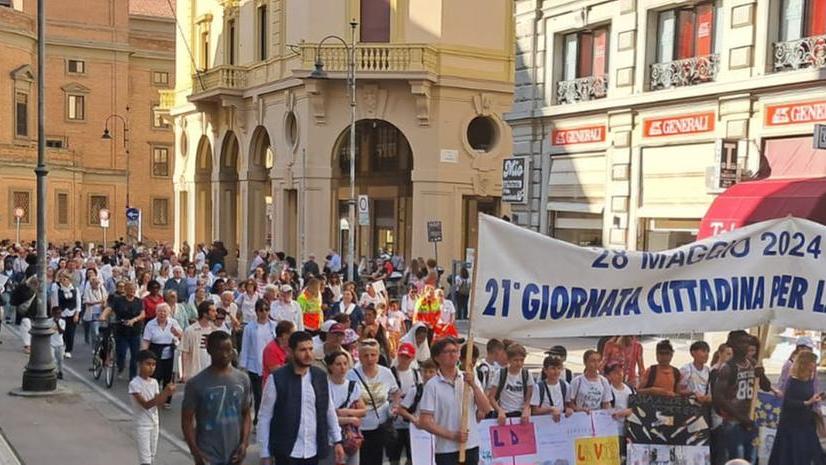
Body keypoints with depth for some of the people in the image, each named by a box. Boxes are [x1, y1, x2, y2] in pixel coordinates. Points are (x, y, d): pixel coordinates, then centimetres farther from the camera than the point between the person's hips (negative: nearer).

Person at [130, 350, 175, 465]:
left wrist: (167, 394, -20)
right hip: (142, 425, -7)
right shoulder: (134, 383, -18)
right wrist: (164, 393, -35)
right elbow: (146, 404, -26)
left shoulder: (154, 382, 3)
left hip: (154, 423, 7)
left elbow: (158, 402, -1)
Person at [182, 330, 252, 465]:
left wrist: (244, 443, -3)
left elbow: (247, 414, 9)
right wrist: (195, 451, -14)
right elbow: (187, 420, -6)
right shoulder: (196, 383, -10)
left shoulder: (242, 379, 1)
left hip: (233, 454, 4)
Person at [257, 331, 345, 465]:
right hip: (287, 452, -4)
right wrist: (265, 454, -5)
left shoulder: (320, 376, 2)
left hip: (313, 451, 4)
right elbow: (265, 417, -5)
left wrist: (337, 441, 10)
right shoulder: (277, 379, -9)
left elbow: (329, 411, 12)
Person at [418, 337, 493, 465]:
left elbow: (486, 409, -2)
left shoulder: (470, 379, 5)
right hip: (446, 451, -4)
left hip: (472, 446, 4)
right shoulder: (432, 385, -8)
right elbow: (425, 421, -11)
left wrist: (473, 385, -14)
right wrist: (452, 435, -17)